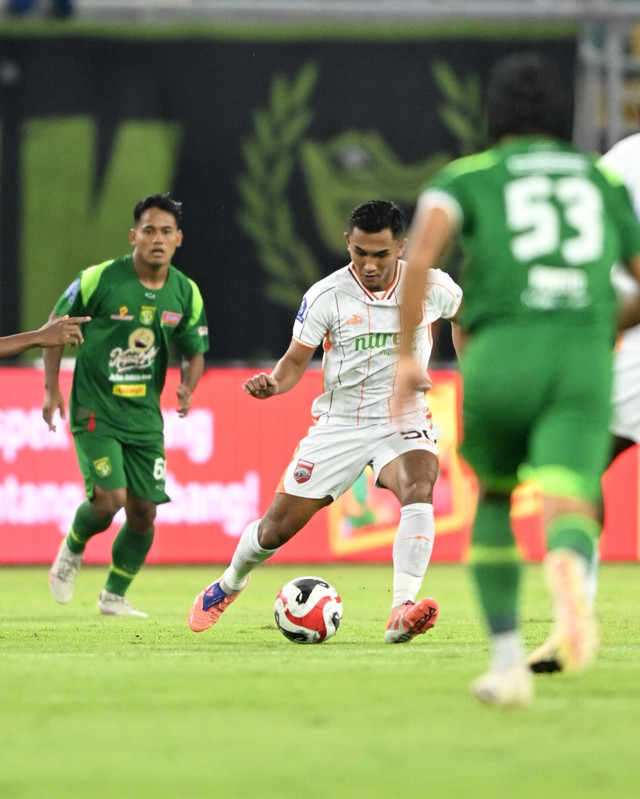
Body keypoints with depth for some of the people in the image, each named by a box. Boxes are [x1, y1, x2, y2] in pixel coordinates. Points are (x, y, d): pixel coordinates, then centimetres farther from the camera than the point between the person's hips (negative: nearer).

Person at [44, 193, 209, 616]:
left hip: (145, 417, 5)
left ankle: (115, 596, 23)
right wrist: (52, 389, -6)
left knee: (144, 513, 3)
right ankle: (72, 550, 13)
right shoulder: (99, 280, -13)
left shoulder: (186, 294, -1)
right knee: (109, 498, -20)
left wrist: (186, 388, -9)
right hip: (95, 412, -5)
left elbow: (195, 352, 12)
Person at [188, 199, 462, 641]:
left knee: (419, 491, -34)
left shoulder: (430, 287, -8)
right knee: (277, 527, 4)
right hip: (339, 424, 0)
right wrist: (273, 382, -24)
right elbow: (296, 361, -2)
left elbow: (464, 312, 16)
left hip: (404, 421, 0)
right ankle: (229, 585, 38)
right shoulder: (326, 296, -11)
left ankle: (402, 613, -41)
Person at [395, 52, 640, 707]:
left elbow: (421, 251, -4)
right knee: (567, 514, -14)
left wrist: (405, 354, -3)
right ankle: (567, 574, -52)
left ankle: (507, 662, 23)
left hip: (500, 356, 0)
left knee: (493, 495, 27)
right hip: (584, 359, 0)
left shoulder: (467, 176, 17)